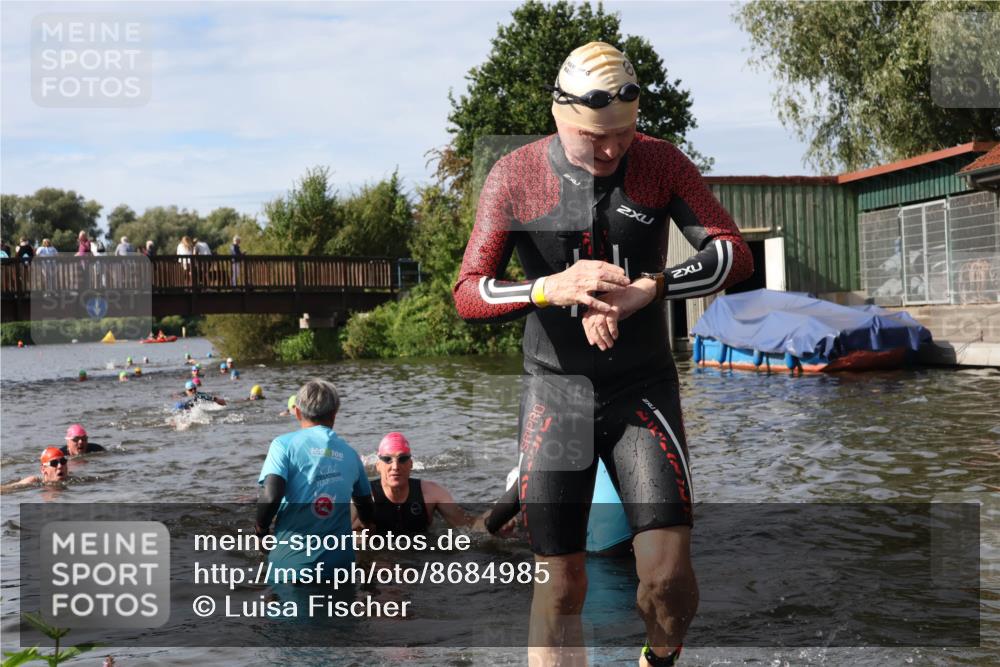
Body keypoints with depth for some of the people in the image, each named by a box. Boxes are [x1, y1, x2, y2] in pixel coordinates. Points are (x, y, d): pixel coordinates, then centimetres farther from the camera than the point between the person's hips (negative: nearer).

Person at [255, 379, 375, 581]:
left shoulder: (284, 444, -1)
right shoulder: (350, 454, 10)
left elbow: (271, 495, -15)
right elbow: (367, 511, 20)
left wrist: (260, 528, 4)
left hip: (291, 560, -3)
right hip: (339, 561, 3)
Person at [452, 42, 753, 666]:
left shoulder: (661, 162, -4)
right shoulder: (514, 176, -7)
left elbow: (736, 253, -8)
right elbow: (469, 294, -8)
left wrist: (646, 290, -24)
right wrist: (554, 288, -27)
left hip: (644, 387, 0)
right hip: (555, 391, 0)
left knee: (668, 572, -9)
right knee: (562, 583, 1)